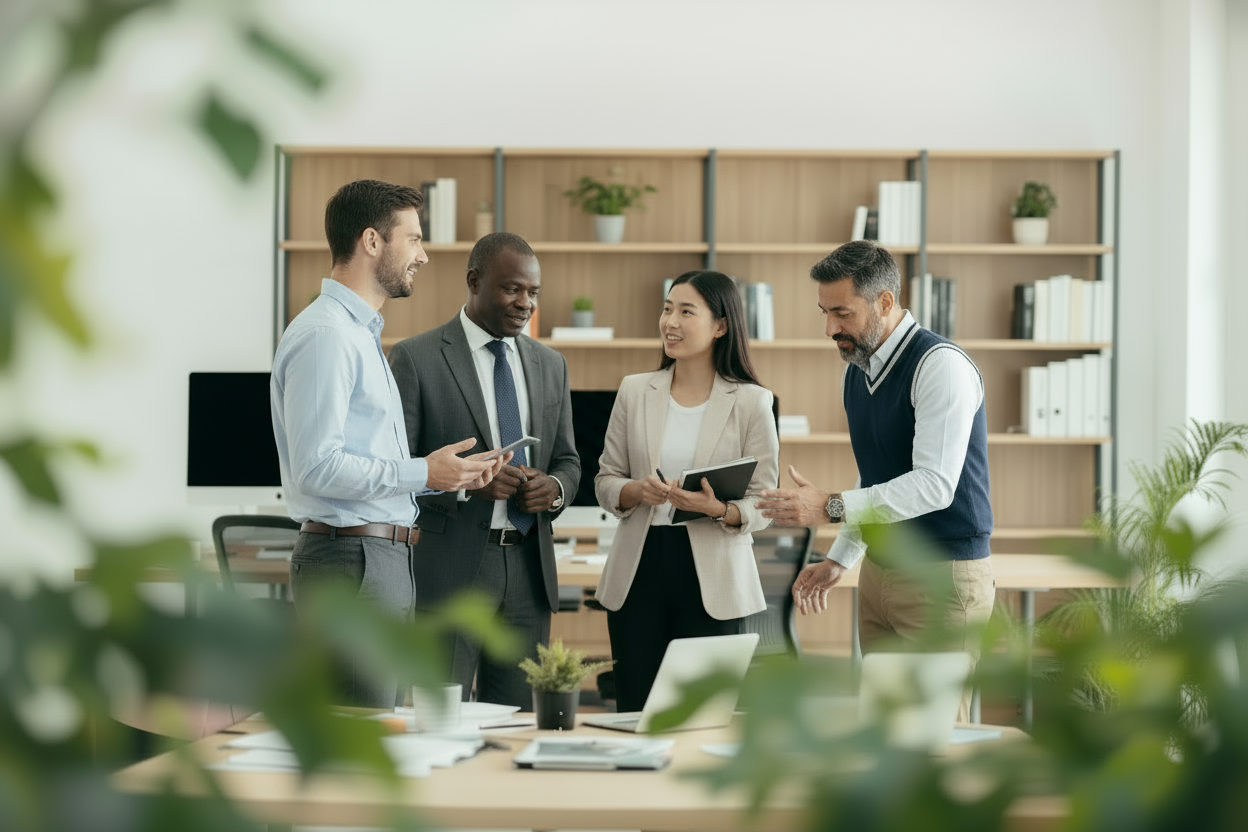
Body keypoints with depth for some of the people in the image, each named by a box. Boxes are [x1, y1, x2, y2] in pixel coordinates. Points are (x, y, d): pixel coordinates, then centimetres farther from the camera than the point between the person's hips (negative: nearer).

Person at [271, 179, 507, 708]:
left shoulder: (361, 332, 20)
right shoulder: (323, 334, -13)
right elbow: (317, 466, -22)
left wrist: (450, 475, 10)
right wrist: (423, 474, -16)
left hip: (382, 560, 10)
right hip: (350, 561, -10)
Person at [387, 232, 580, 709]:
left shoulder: (550, 365, 14)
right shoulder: (415, 359, -3)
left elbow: (567, 459, 20)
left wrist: (555, 487, -4)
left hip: (528, 567, 5)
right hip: (450, 568, -5)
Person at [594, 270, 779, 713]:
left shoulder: (751, 402, -1)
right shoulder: (635, 391, 7)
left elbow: (763, 503, -2)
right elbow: (605, 480, 10)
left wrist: (719, 509, -22)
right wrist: (636, 491, -11)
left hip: (713, 577, -2)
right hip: (639, 567, 2)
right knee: (634, 714, 5)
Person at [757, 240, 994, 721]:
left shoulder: (941, 365, -16)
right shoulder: (855, 372, 11)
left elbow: (934, 485, -25)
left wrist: (831, 508, -28)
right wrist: (839, 560, 15)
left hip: (942, 577, -8)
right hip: (879, 569, 8)